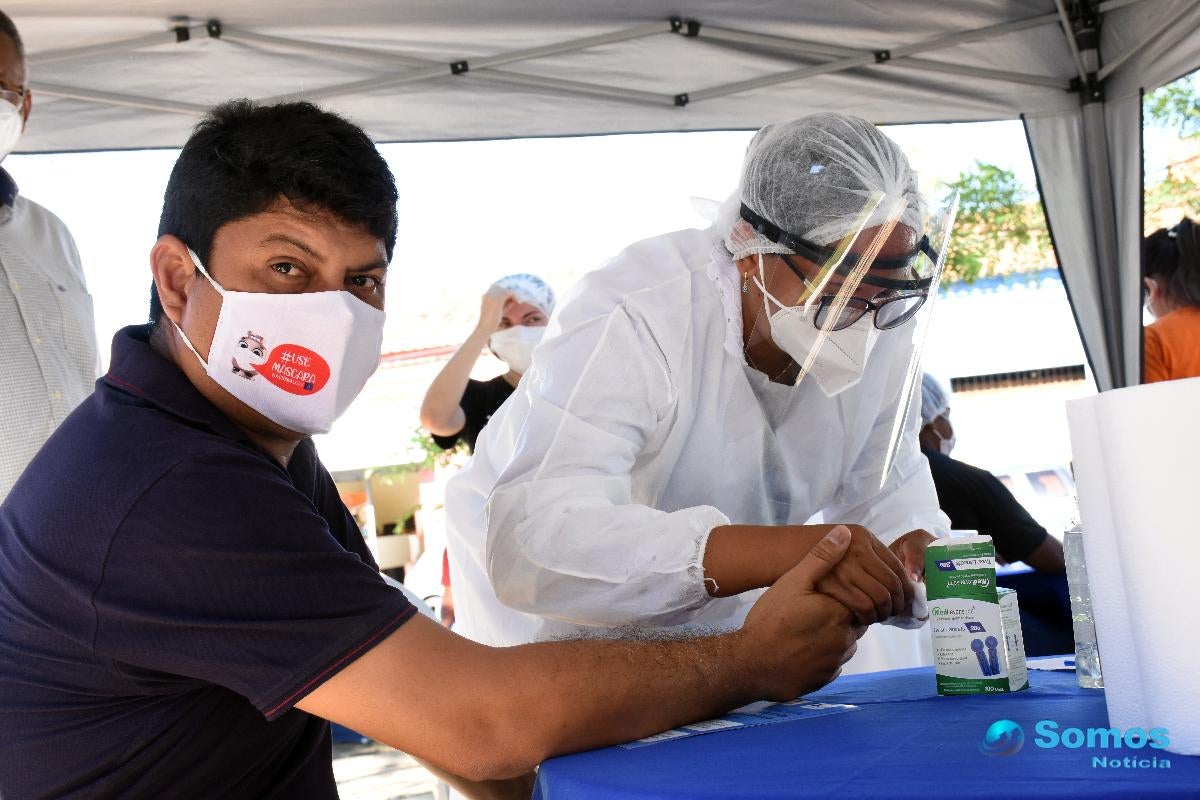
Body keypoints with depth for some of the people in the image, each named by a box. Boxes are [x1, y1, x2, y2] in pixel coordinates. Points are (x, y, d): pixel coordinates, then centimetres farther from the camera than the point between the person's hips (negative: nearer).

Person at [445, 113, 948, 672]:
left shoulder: (883, 323, -13)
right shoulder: (629, 317, -33)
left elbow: (887, 486, 0)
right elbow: (535, 545, -46)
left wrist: (914, 547, -24)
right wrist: (782, 550, -55)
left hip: (717, 616, 5)